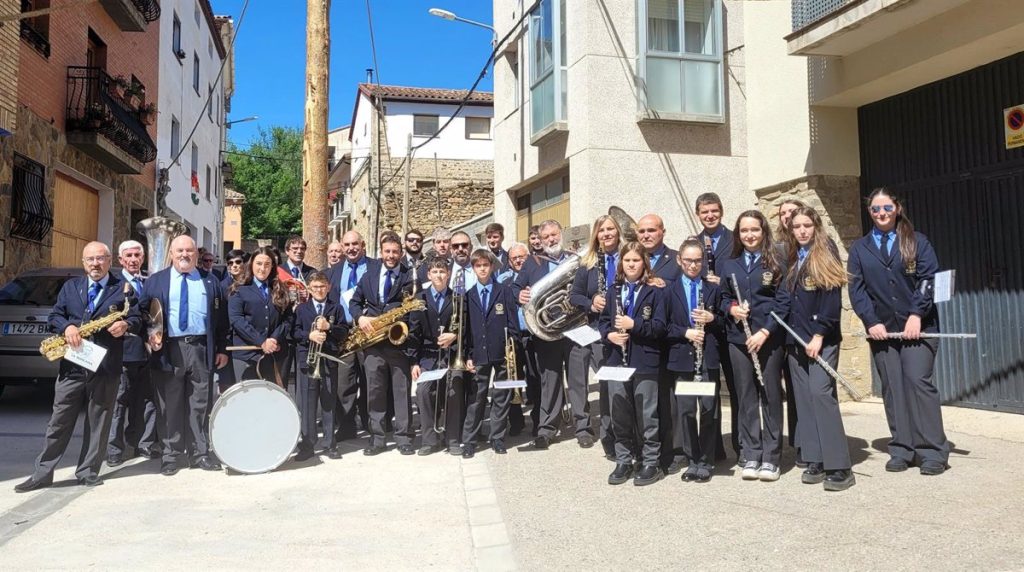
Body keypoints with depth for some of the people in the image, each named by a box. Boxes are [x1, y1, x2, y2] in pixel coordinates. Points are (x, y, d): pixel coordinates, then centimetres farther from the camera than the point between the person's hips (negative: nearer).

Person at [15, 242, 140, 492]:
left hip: (106, 366, -2)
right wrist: (67, 327, -11)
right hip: (71, 364, 2)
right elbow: (54, 315, 10)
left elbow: (137, 319, 2)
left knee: (98, 422, 5)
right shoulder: (70, 286, 14)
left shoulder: (123, 288, 5)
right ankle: (42, 473, 12)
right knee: (59, 421, 5)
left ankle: (88, 472, 15)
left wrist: (126, 325, -20)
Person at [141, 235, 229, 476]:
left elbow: (221, 318, 9)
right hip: (168, 349, -1)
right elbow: (143, 311, 7)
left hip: (202, 349, 1)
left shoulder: (211, 282, 11)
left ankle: (199, 453, 15)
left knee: (200, 404, 6)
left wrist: (222, 349, 4)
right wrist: (150, 335, -11)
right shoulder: (155, 281, 9)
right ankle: (171, 454, 15)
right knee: (169, 405, 4)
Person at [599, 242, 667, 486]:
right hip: (617, 360, 4)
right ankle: (623, 461, 21)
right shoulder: (613, 290, 12)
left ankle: (651, 463, 14)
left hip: (645, 362, -4)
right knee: (619, 415, 9)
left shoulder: (655, 291, -3)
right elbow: (603, 320, 13)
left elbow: (660, 326, -10)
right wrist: (609, 334, -7)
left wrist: (633, 324, -21)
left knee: (647, 415, 3)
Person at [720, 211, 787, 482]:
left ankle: (770, 457, 11)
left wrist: (765, 331, -13)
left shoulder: (776, 262, 1)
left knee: (771, 395, 3)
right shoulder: (728, 265, 11)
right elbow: (722, 297, 15)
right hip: (738, 338, 3)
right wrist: (731, 309, -8)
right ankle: (750, 455, 14)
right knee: (746, 397, 6)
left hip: (770, 337, -3)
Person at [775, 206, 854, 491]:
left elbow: (833, 300, -9)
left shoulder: (826, 256, -2)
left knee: (820, 393, -15)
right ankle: (815, 461, 10)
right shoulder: (791, 261, 14)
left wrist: (819, 335, -15)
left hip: (823, 338, -6)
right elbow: (782, 299, 10)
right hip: (795, 340, 6)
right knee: (804, 399, 4)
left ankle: (839, 466, -11)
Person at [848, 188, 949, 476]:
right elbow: (856, 289, 5)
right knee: (892, 388, 2)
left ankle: (933, 451, -2)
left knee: (918, 381, -10)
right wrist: (871, 321, -7)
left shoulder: (917, 241, 6)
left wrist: (916, 315, -14)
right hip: (881, 329, 2)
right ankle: (902, 450, 8)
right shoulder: (860, 248, 11)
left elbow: (928, 279, -3)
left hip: (917, 326, -2)